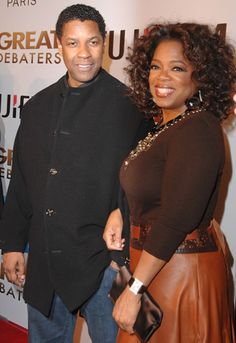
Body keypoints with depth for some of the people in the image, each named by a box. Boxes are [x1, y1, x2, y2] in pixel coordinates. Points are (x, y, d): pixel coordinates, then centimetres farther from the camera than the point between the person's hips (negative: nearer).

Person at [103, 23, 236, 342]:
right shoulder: (162, 125, 6)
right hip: (152, 263, 9)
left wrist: (134, 290, -22)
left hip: (180, 271, -9)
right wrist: (120, 213, 1)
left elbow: (176, 219, -25)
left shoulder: (197, 130, -21)